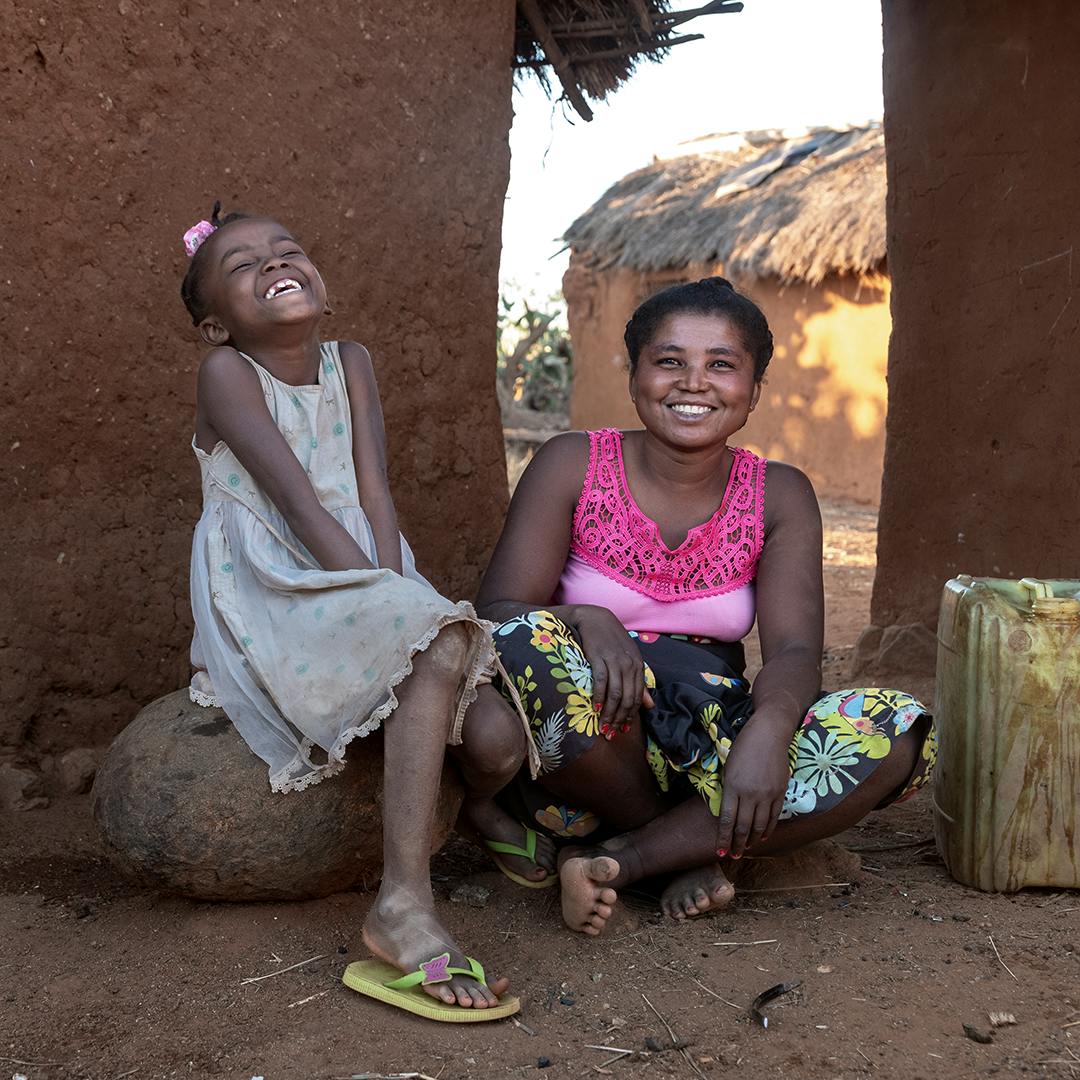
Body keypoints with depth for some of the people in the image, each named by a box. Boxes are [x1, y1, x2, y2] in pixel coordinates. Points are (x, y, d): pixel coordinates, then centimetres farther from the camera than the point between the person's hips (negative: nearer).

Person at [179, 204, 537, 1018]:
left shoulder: (350, 363, 11)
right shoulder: (227, 372, -5)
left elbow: (374, 497, 0)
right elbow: (300, 504, -16)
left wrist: (398, 598, -17)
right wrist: (395, 607, -24)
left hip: (373, 587, 5)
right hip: (271, 600, -5)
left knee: (499, 739, -15)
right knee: (441, 645, -34)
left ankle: (483, 806, 25)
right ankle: (405, 904, -34)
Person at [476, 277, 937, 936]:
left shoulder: (779, 496, 4)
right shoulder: (573, 466, -2)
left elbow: (795, 648, -8)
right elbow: (497, 610, -10)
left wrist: (769, 727, -31)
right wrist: (584, 622, -32)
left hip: (710, 744, 3)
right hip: (591, 745, -2)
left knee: (899, 735, -21)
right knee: (531, 644, -34)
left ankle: (618, 858, -20)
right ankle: (687, 851, -11)